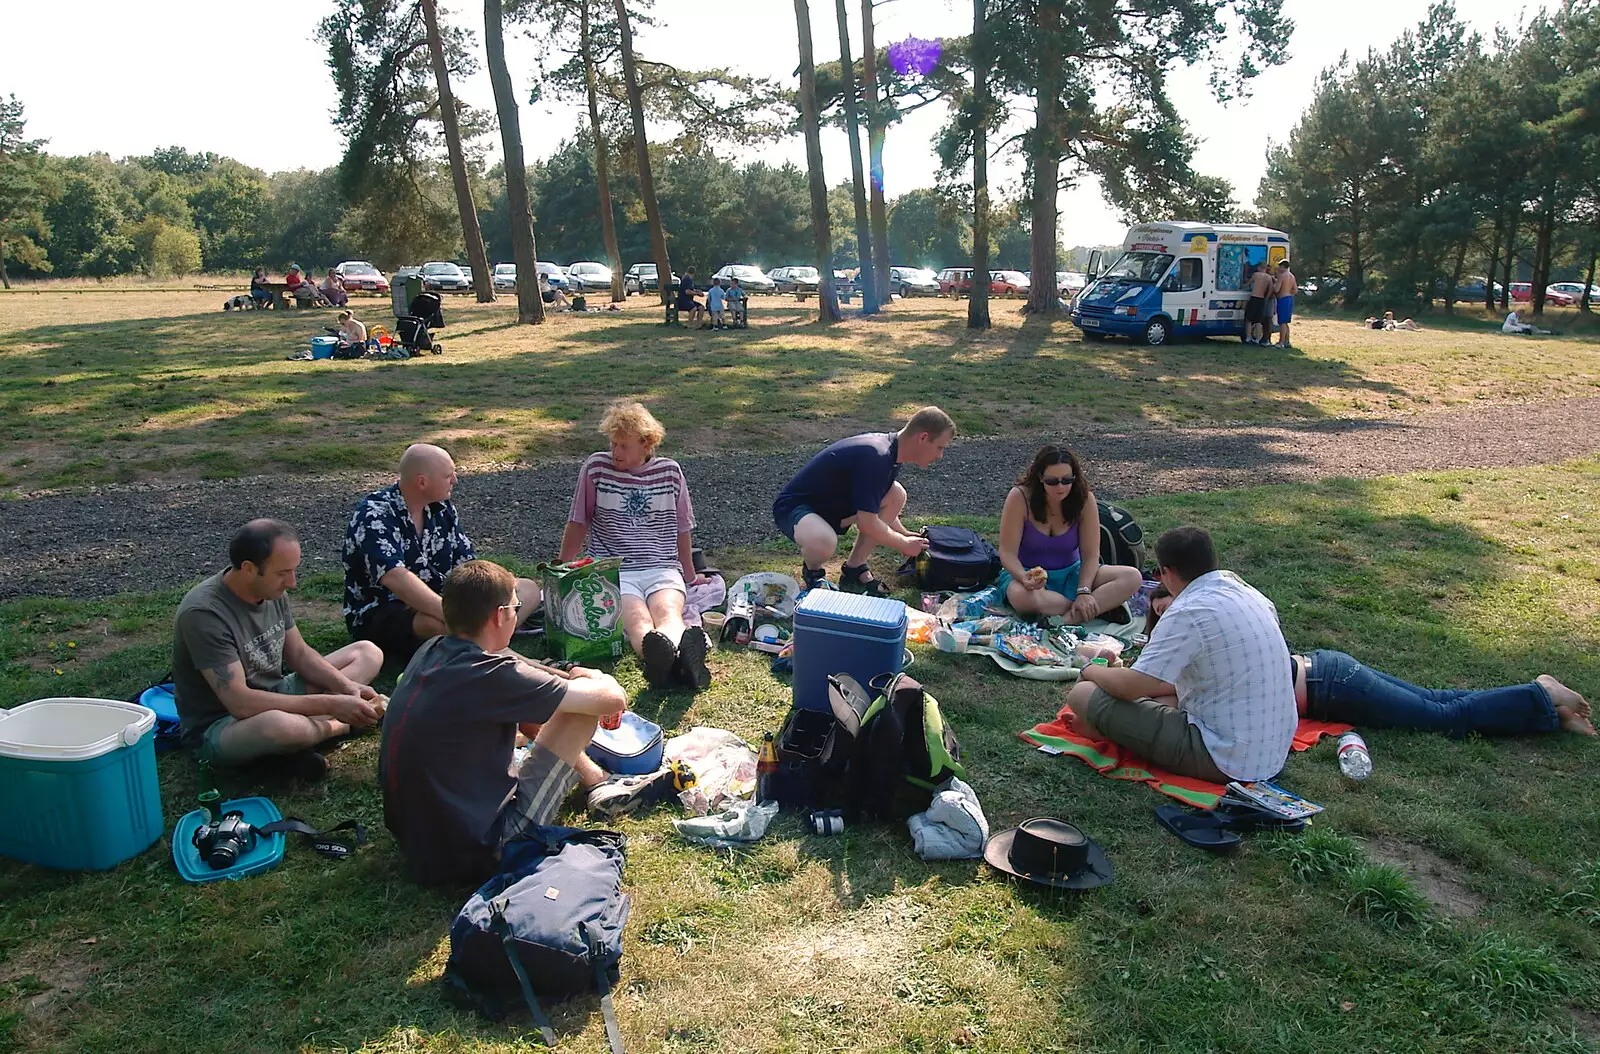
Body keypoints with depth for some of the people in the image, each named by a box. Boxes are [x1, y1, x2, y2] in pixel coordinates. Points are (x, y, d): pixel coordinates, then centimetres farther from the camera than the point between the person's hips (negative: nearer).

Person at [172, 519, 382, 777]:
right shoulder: (204, 613, -27)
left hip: (274, 698, 8)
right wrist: (329, 704, -30)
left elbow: (299, 654, 7)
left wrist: (346, 686, -12)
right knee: (280, 724, -43)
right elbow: (240, 703, -31)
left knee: (368, 653, 3)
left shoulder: (272, 591, -4)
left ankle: (303, 729, -16)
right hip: (217, 727, -8)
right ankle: (345, 725, -10)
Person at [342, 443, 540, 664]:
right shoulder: (374, 516, -19)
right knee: (437, 623, -42)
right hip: (378, 615, -8)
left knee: (528, 589, -5)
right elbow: (395, 578, -35)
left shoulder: (442, 509, 4)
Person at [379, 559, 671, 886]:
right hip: (471, 855, -9)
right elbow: (613, 699, -17)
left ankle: (601, 784, 34)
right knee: (583, 706, -7)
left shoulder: (431, 652, 0)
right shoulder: (489, 675, -24)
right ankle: (603, 793, 21)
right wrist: (596, 677, 5)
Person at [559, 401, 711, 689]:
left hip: (662, 569, 2)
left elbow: (682, 529, 23)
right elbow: (577, 525, 15)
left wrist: (690, 577, 28)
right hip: (612, 570, -2)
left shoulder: (669, 471, 13)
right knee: (639, 621, -36)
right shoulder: (596, 467, 8)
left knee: (668, 614, -35)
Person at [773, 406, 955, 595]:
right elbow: (868, 523, -25)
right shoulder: (875, 457, -30)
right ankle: (812, 571, -2)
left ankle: (854, 570, 5)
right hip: (793, 505, -9)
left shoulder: (890, 449, 1)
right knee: (824, 543, -41)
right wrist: (903, 544, -10)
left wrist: (903, 534, 15)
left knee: (896, 495, -4)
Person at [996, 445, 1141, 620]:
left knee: (1132, 577, -20)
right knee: (1022, 597, -41)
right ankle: (1102, 606, -21)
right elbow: (1008, 553, -16)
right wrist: (1024, 578, -37)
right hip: (1028, 573, -3)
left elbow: (1090, 554, -10)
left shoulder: (1084, 499, -11)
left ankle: (1069, 619, -31)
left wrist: (1084, 591, -26)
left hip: (1070, 573, 3)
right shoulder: (1020, 497, -18)